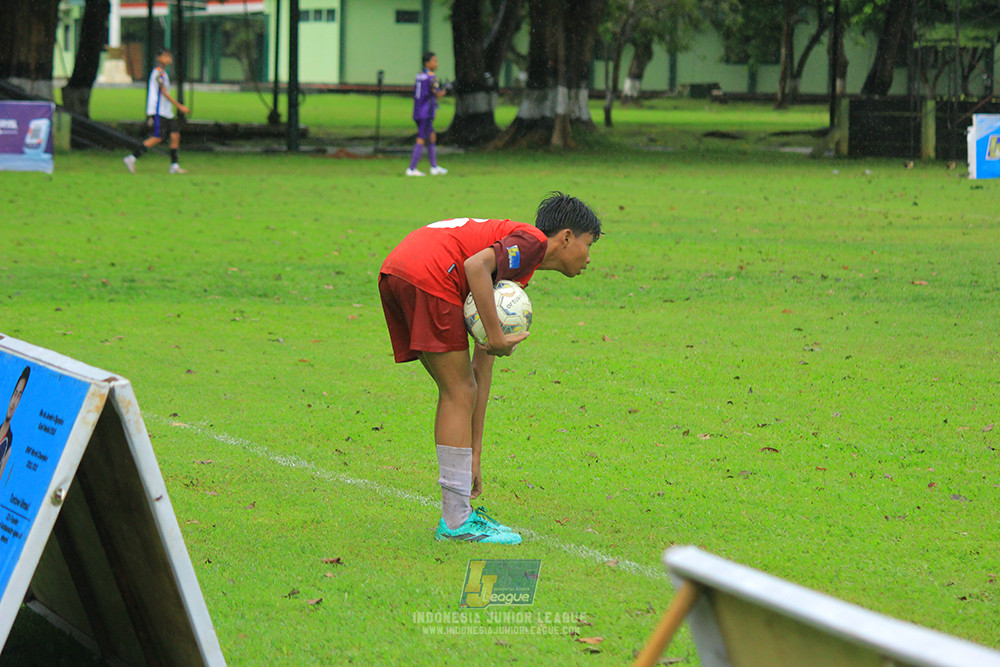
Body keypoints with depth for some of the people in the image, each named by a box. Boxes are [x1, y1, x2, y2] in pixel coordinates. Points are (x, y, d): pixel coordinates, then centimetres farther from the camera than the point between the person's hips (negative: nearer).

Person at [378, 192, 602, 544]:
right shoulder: (532, 241, 3)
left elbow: (481, 368, 29)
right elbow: (476, 265, -19)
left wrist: (474, 457, 30)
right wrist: (496, 338, -14)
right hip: (428, 276, -10)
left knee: (457, 392, 17)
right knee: (459, 393, -1)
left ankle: (459, 512, 20)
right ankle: (456, 521, 2)